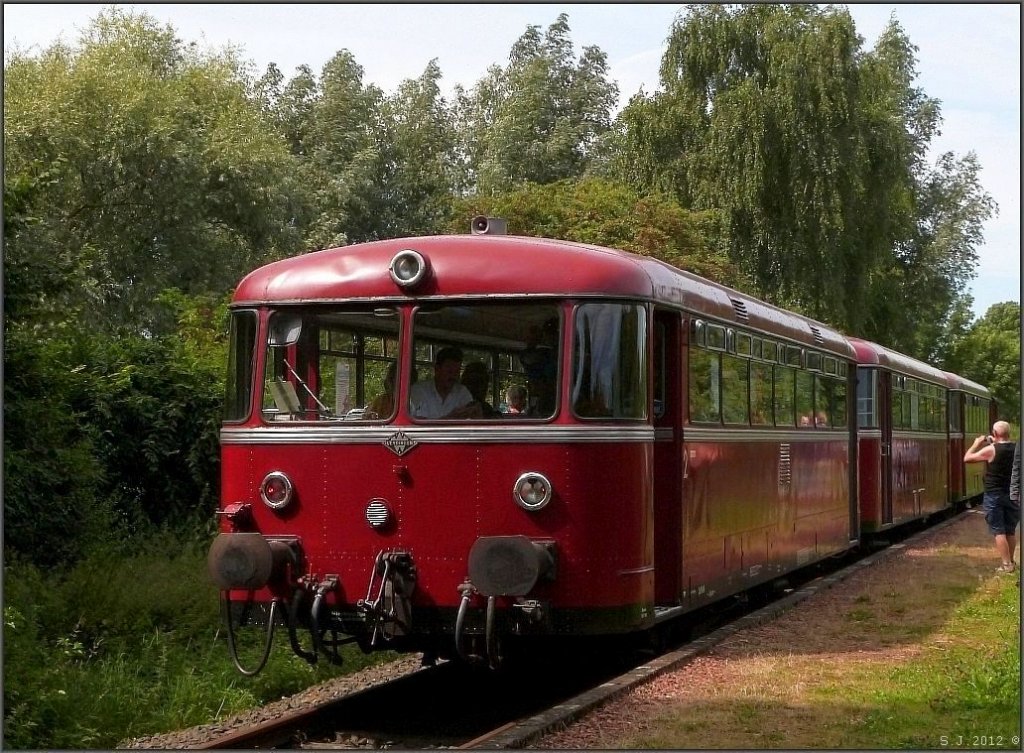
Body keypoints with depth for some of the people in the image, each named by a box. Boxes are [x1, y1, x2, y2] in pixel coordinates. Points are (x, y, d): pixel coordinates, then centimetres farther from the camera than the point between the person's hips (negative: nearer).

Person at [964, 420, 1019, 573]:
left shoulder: (991, 450, -17)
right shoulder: (1016, 449, -2)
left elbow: (967, 458, -9)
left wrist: (977, 444, 4)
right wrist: (995, 444, 17)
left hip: (994, 496, -5)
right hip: (1013, 495, 5)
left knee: (999, 531, 1)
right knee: (1011, 531, 15)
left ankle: (1006, 564, -2)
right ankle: (1011, 561, 23)